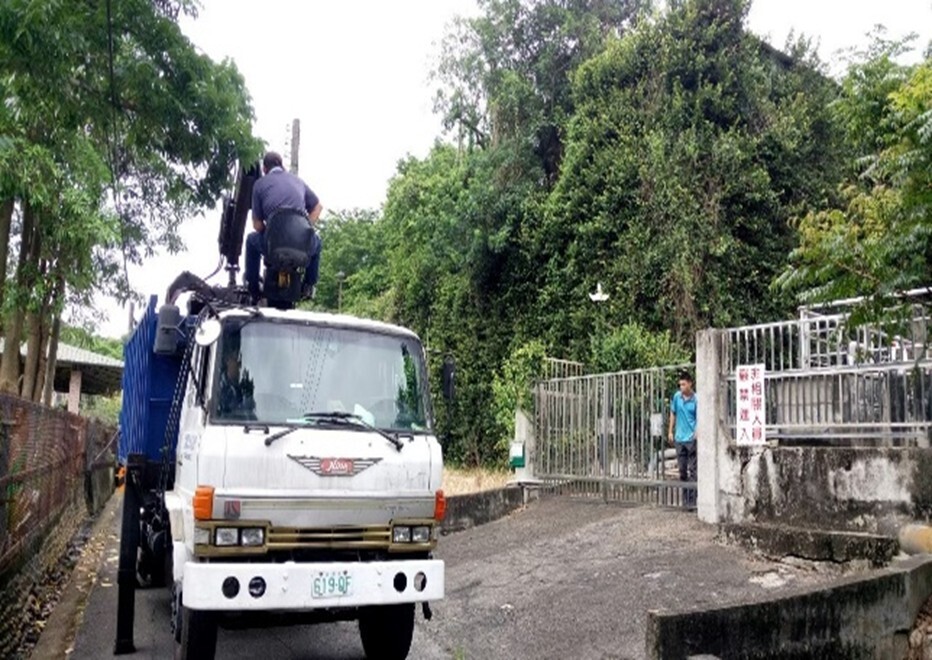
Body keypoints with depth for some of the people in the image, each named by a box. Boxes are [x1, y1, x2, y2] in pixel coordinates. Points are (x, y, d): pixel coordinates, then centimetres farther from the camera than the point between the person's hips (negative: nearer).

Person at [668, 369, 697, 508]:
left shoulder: (696, 399, -10)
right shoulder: (677, 396, 3)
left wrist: (697, 432, -24)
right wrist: (670, 431, 13)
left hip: (691, 438, -5)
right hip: (679, 438, 5)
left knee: (692, 470, -4)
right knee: (682, 470, 12)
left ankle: (692, 500, -3)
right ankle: (685, 500, 22)